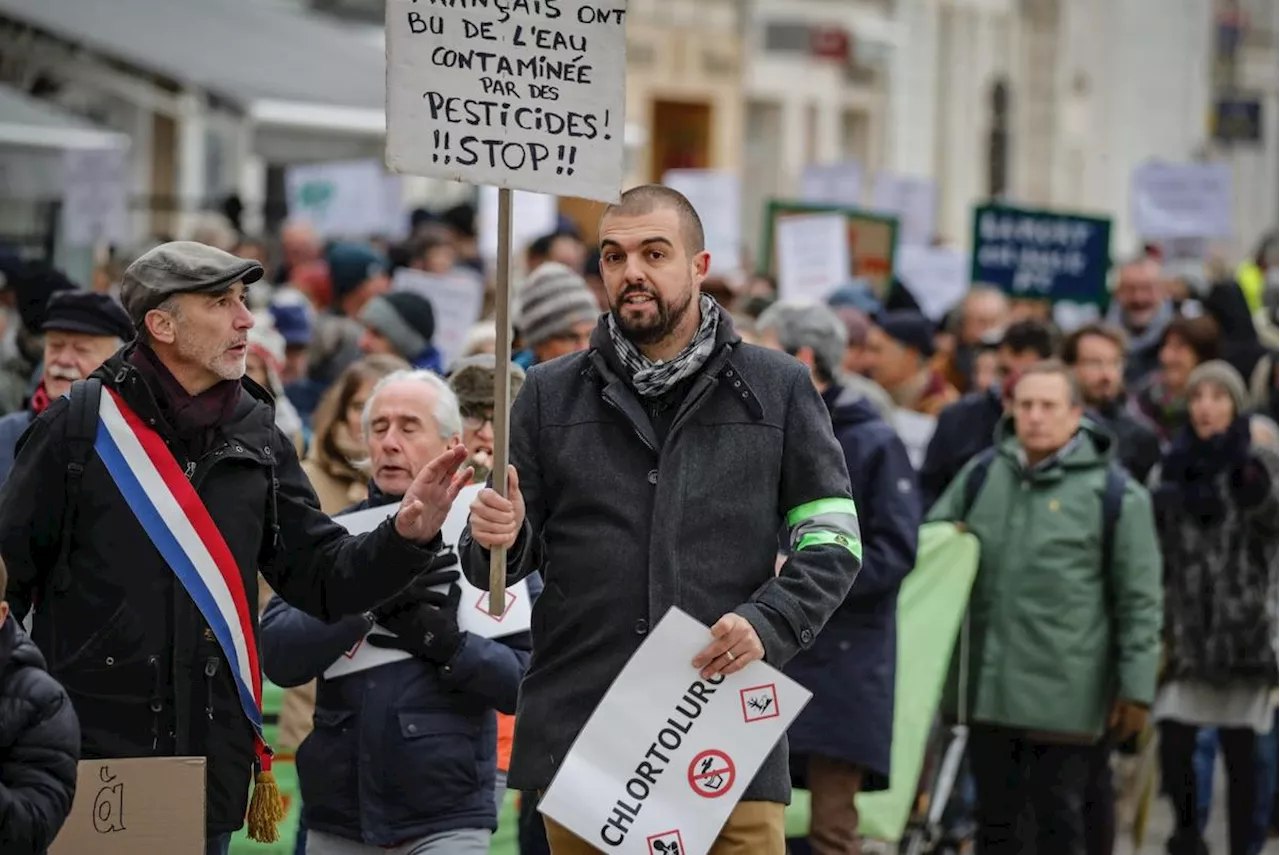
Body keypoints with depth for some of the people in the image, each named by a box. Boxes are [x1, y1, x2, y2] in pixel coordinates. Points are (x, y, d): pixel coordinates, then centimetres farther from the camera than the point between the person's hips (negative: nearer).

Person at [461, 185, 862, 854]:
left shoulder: (778, 389, 8)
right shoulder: (551, 395, 11)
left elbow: (832, 542, 7)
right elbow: (498, 565, 13)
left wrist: (768, 623, -11)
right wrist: (496, 539, -10)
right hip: (577, 740, 1)